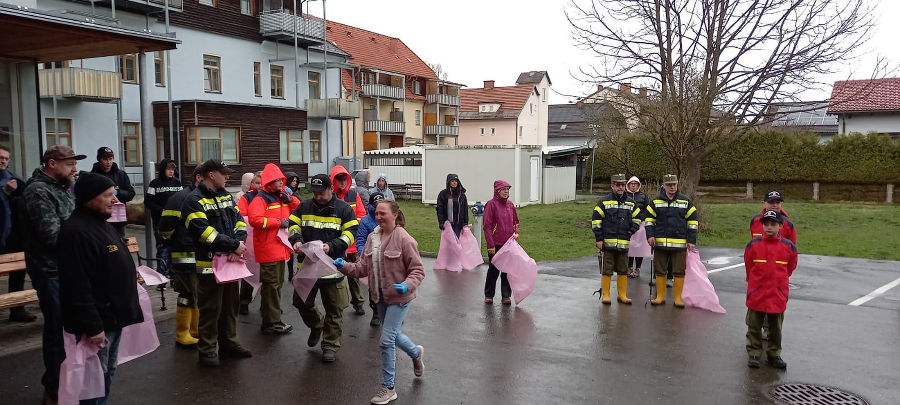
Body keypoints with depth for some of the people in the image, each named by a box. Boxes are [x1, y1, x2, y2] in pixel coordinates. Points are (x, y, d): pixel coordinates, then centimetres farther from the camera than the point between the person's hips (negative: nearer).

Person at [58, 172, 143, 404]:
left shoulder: (101, 224, 12)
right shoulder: (76, 232, -21)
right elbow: (78, 287, -26)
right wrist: (92, 326, -25)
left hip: (112, 315, 10)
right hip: (97, 321, -10)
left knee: (107, 373, 20)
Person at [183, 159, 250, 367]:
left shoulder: (226, 196, 13)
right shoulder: (195, 201, -12)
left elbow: (240, 222, 8)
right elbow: (203, 232, -22)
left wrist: (237, 244, -12)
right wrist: (234, 245, -20)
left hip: (231, 262, 8)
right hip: (209, 264, -8)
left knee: (230, 305, 17)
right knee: (210, 308, 1)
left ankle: (228, 342, 31)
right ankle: (207, 350, 13)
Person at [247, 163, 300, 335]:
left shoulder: (282, 197, 15)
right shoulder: (261, 199, -10)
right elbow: (254, 219, -23)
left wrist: (291, 200, 2)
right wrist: (278, 222, -19)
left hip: (280, 248, 9)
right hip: (268, 248, -9)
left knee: (277, 282, 18)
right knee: (271, 285, -6)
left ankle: (268, 312, 33)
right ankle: (272, 323, -1)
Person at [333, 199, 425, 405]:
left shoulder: (404, 240, -19)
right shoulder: (372, 238, 0)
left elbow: (418, 270, -16)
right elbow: (364, 267, 2)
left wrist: (407, 285, -33)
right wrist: (345, 266, -14)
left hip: (399, 297, -7)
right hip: (381, 296, 7)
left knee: (386, 341, -7)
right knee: (392, 335, 22)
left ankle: (388, 388, 10)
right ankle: (416, 352, 54)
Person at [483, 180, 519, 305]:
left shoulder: (510, 204, 8)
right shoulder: (491, 204, -9)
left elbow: (515, 221, 22)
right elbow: (487, 226, -11)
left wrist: (516, 232, 1)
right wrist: (491, 245, -15)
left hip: (509, 243, 5)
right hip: (495, 244, -5)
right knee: (494, 270, 4)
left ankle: (506, 296, 16)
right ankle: (489, 295, 19)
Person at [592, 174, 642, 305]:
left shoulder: (631, 203, 12)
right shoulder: (604, 201, -1)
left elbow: (637, 218, 22)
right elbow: (595, 220, -3)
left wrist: (632, 230, 4)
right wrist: (599, 239, -8)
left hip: (624, 243, 4)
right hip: (607, 243, -4)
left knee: (623, 271, 10)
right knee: (607, 271, 0)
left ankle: (622, 295, 21)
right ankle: (605, 295, 10)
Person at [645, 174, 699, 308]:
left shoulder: (686, 201, 4)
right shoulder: (656, 201, 6)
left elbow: (693, 221, 6)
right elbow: (649, 219, 10)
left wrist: (691, 240, 0)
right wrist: (650, 235, -3)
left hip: (680, 243, -1)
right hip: (660, 243, 1)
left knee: (679, 272, 2)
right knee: (660, 271, 7)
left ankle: (677, 298, 13)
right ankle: (660, 297, 18)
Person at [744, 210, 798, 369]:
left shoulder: (789, 246, -4)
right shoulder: (753, 245, -6)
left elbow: (791, 267, 13)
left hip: (778, 294, 1)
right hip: (756, 293, -1)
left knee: (775, 327, 12)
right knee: (754, 326, 7)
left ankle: (774, 355, 24)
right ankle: (753, 354, 18)